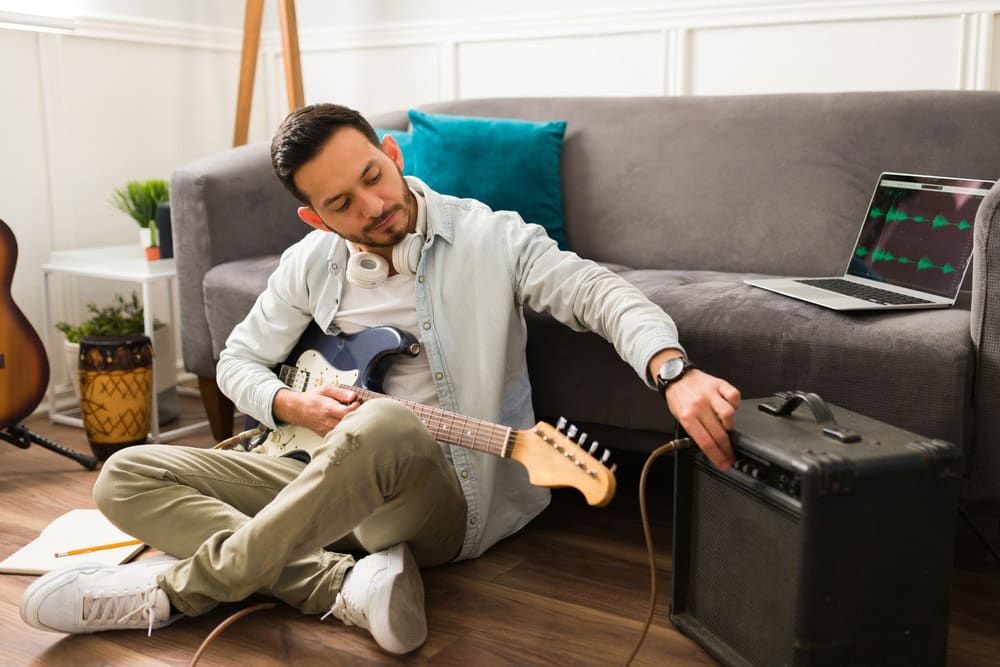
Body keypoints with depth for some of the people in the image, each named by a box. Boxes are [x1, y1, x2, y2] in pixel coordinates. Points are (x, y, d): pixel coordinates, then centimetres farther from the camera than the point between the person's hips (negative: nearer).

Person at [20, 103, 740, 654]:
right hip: (336, 483, 6)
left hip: (452, 497, -5)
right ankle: (349, 585, -24)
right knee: (128, 478, -7)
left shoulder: (493, 239, -7)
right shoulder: (310, 264, 5)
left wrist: (673, 372, -41)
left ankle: (175, 588, -23)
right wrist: (292, 405, -9)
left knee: (384, 425, -42)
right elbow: (239, 360, 15)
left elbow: (600, 293, -20)